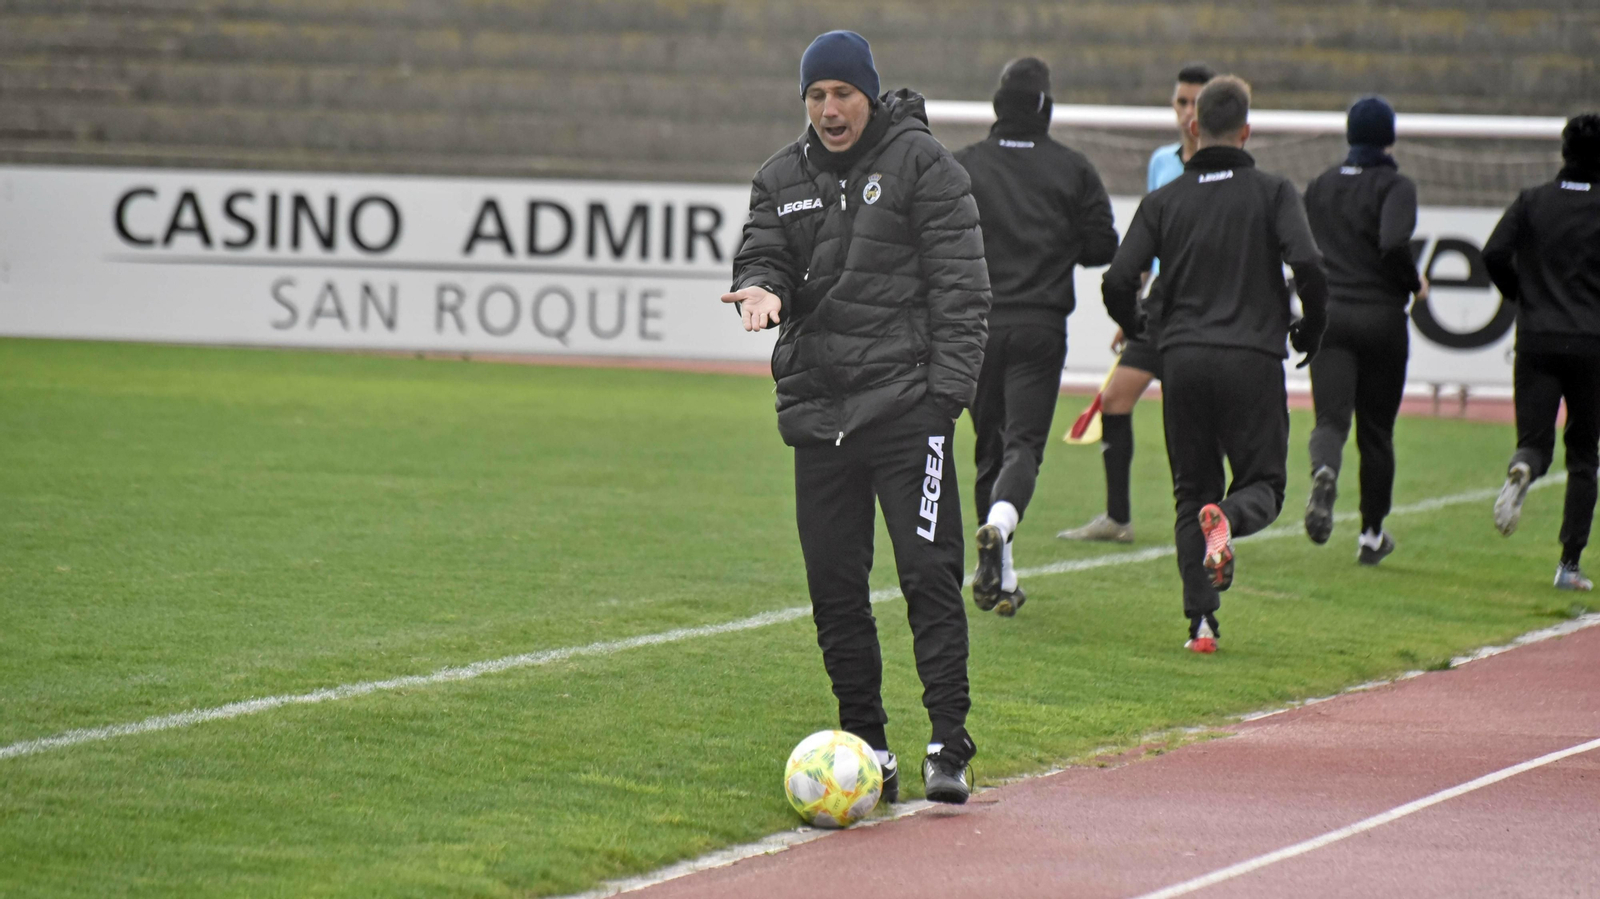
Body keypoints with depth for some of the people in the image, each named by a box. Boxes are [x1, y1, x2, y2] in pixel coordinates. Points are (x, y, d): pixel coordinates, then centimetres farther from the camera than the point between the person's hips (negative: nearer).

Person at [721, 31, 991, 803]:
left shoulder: (923, 165, -2)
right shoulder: (781, 179, 13)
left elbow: (960, 285, -4)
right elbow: (763, 256, 13)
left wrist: (947, 389, -12)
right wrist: (762, 288, -13)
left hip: (906, 408, -5)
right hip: (817, 412, 5)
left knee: (930, 576, -9)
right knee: (834, 587, 5)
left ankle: (949, 748, -7)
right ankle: (867, 747, 14)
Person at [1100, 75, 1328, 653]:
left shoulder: (1164, 202, 6)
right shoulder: (1273, 193, 1)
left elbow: (1118, 282, -2)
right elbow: (1308, 266, -12)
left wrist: (1133, 326, 20)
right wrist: (1310, 330, 5)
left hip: (1183, 358, 2)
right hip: (1254, 357, -2)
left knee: (1192, 491, 12)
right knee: (1263, 482, 8)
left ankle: (1201, 620, -2)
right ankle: (1229, 518, -28)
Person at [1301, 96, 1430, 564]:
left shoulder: (1319, 186, 10)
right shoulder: (1394, 186, -5)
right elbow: (1394, 242, -21)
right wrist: (1414, 284, -5)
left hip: (1328, 316, 2)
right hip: (1382, 317, -2)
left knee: (1330, 417, -8)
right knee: (1376, 429, 11)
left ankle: (1324, 472, -43)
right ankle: (1371, 534, 18)